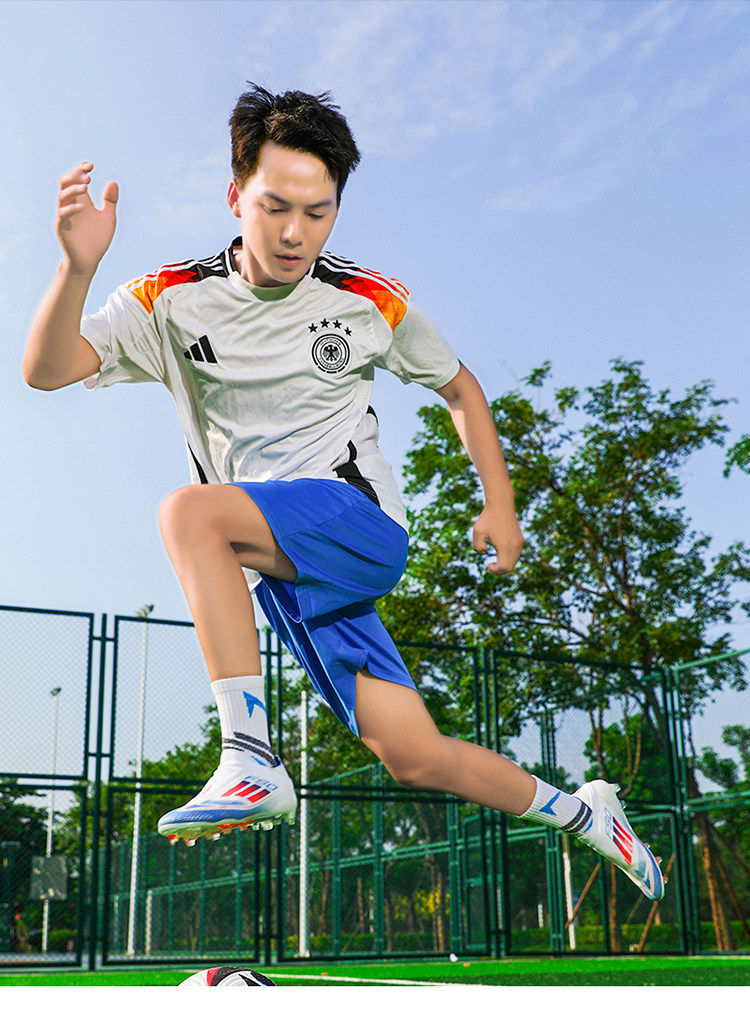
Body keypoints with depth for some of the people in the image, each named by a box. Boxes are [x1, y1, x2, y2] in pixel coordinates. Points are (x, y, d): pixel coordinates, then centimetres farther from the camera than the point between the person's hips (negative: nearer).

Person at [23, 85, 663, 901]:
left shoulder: (372, 304, 1)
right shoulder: (174, 300, 2)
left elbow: (459, 386, 16)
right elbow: (46, 370, -8)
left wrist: (501, 504, 8)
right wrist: (78, 266, -26)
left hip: (360, 523, -2)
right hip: (272, 569, 2)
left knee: (189, 510, -30)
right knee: (415, 758, -3)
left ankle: (251, 763, -30)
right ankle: (581, 813, 23)